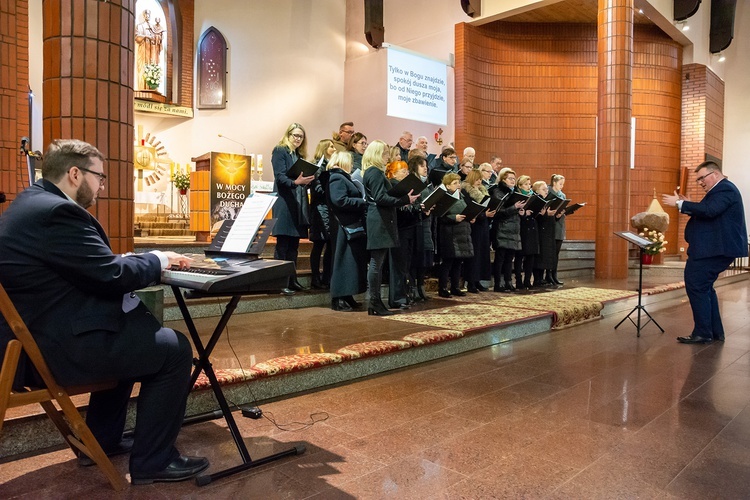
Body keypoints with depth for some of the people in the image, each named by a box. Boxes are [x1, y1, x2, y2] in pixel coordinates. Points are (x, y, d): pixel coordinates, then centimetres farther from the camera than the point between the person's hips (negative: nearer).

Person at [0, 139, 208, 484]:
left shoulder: (34, 202, 13)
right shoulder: (57, 212, -21)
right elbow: (114, 277, -22)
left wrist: (140, 262, 8)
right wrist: (160, 259, -5)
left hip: (34, 334, 11)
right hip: (52, 347, -11)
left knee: (139, 331, 28)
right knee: (175, 350, -7)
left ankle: (100, 441, 32)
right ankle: (152, 461, 7)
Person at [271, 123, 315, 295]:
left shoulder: (299, 155, 21)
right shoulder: (280, 151, -1)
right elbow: (280, 177, -14)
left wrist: (307, 180, -2)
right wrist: (295, 182, -31)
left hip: (298, 204, 7)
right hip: (285, 203, -7)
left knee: (294, 245, 9)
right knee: (283, 244, -6)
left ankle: (292, 280, 15)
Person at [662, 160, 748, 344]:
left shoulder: (725, 189, -12)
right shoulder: (721, 190, 20)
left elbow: (709, 211, -28)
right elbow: (706, 214, 19)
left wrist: (680, 203, -24)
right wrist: (688, 205, 6)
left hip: (715, 249, -11)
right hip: (714, 248, 11)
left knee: (696, 286, -10)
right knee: (704, 287, 16)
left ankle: (703, 333, -4)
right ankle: (715, 332, 22)